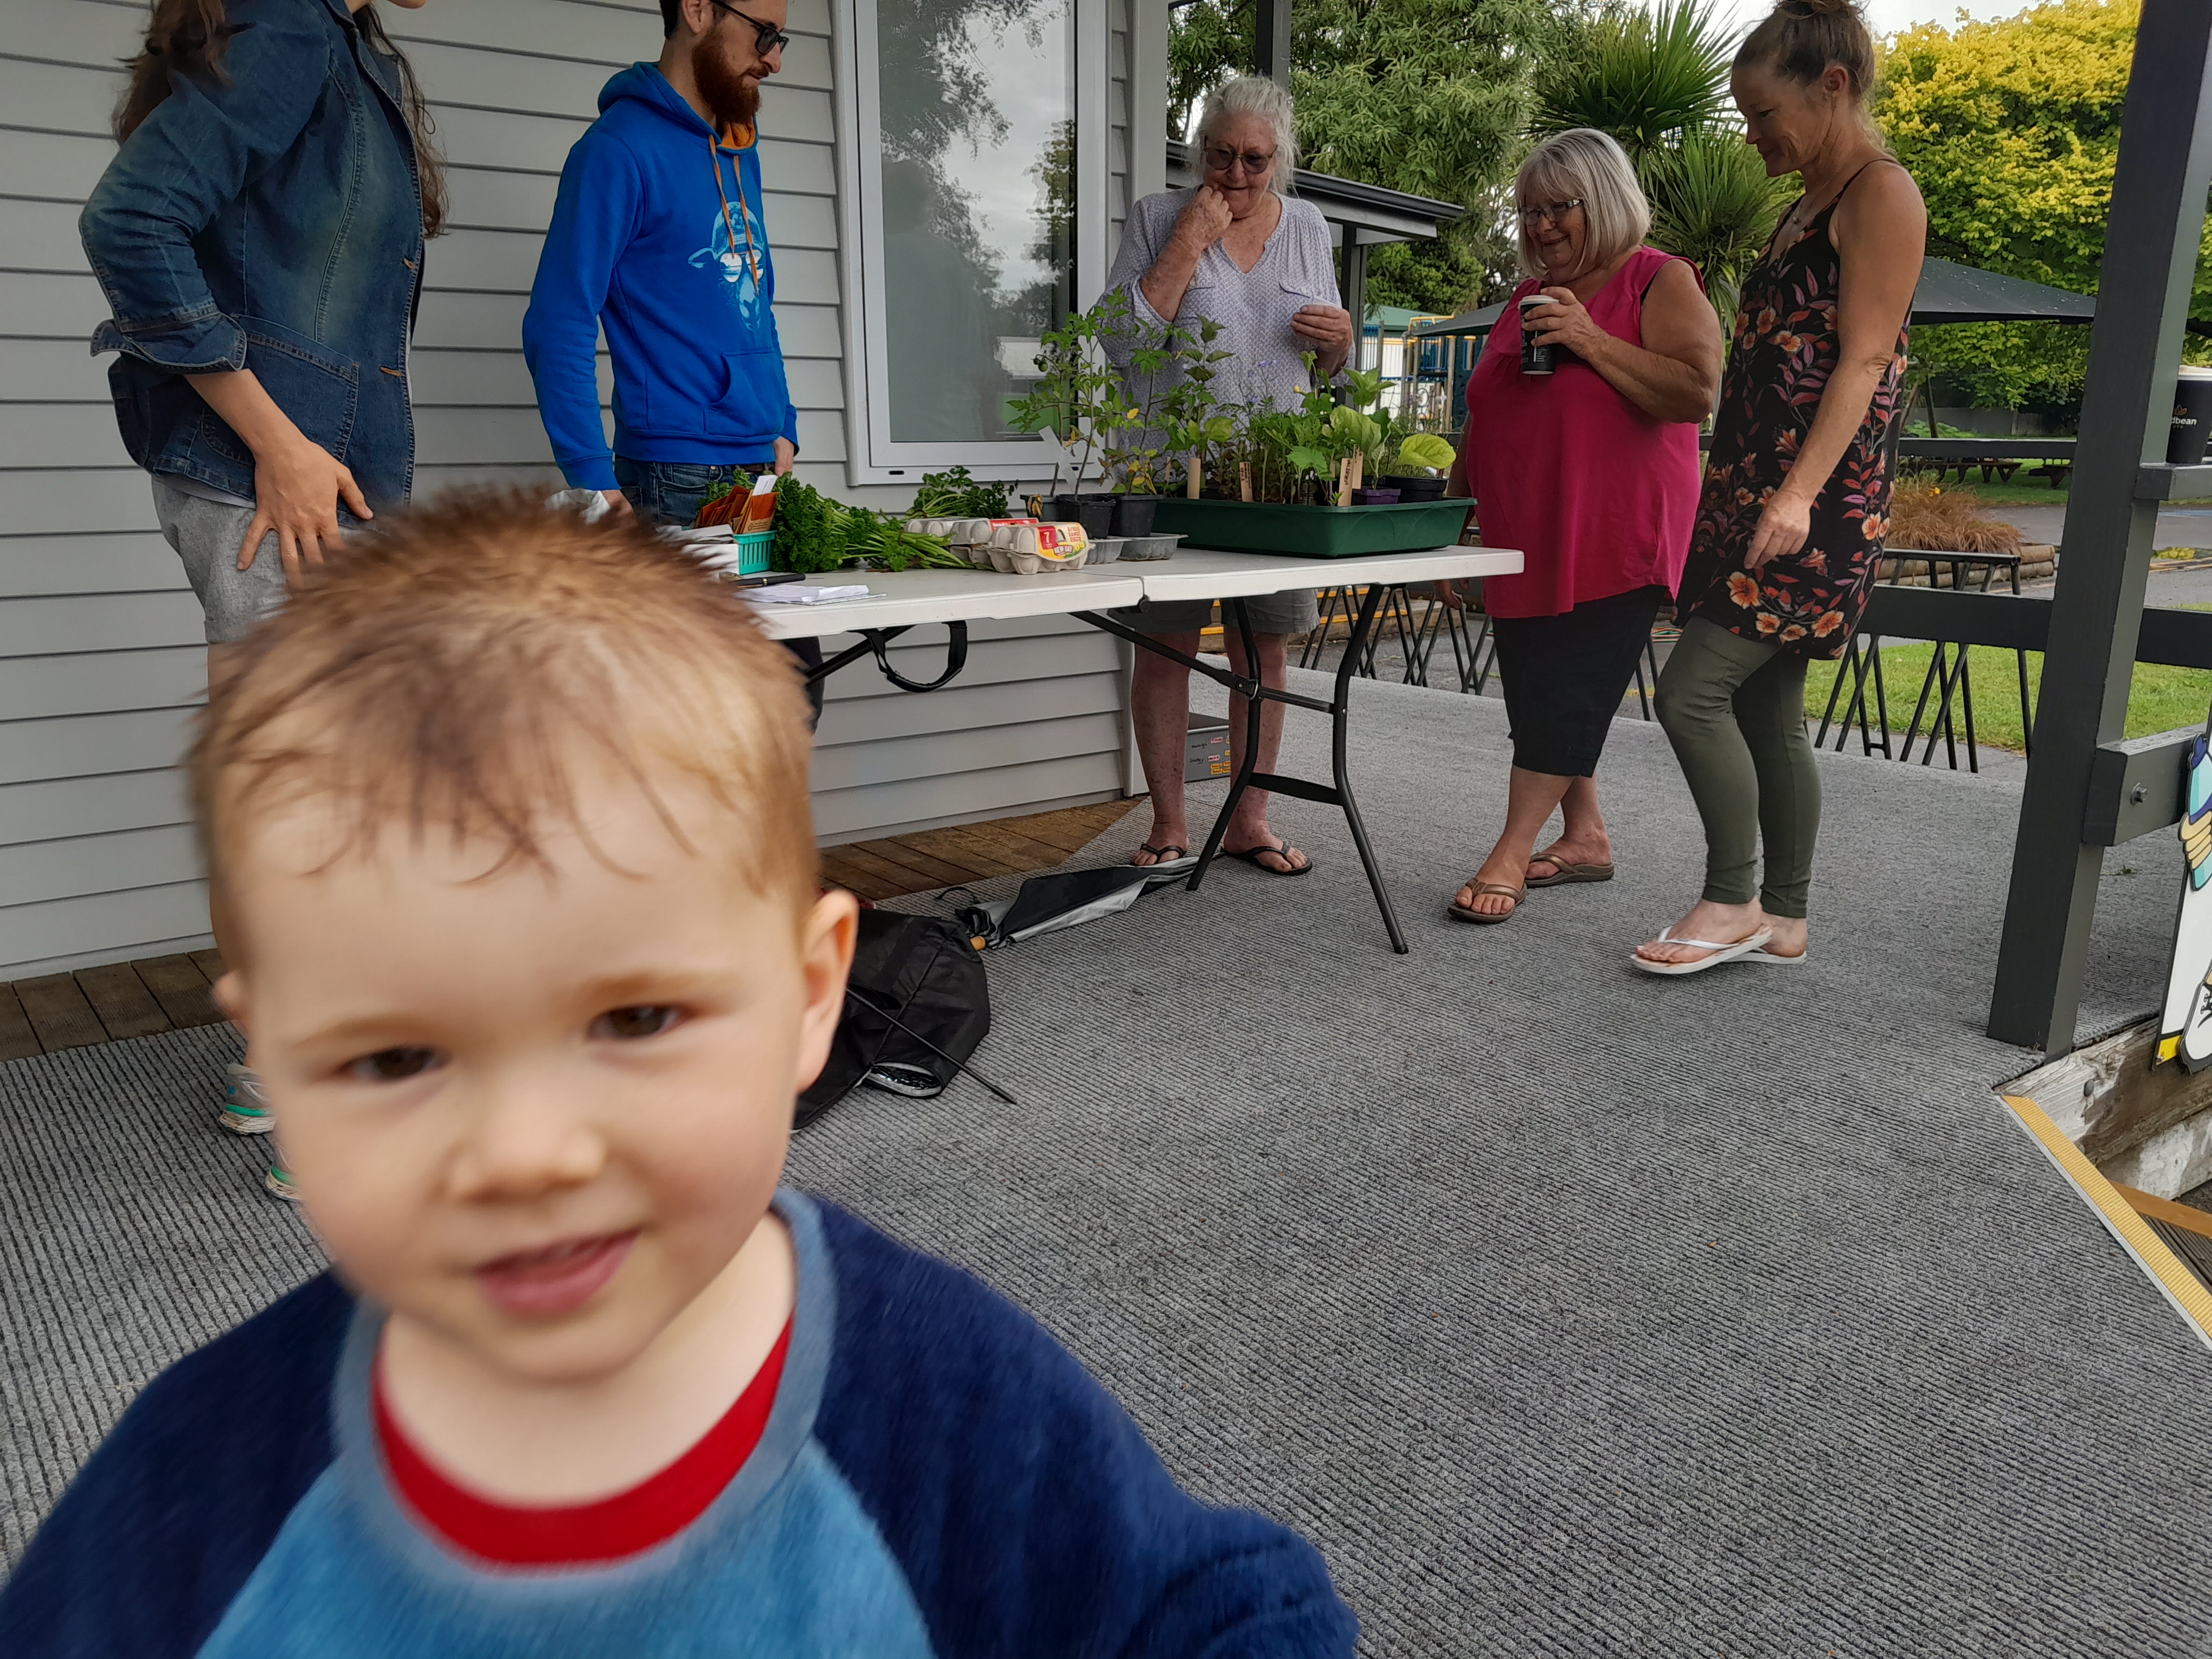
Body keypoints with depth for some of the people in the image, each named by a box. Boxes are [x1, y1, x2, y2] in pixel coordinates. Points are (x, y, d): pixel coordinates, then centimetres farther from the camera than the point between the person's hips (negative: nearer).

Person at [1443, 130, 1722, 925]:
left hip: (1615, 536, -7)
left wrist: (1590, 339, -17)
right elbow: (1486, 412, 25)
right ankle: (1585, 836, 18)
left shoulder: (1661, 282, -1)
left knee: (1567, 689, -9)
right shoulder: (1529, 296, 19)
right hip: (1524, 533, 7)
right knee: (1542, 688, 7)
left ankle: (1511, 854, -7)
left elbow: (1697, 392, -15)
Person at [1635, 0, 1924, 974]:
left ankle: (1732, 902, -2)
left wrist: (1800, 493, -24)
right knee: (1765, 712, 9)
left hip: (1819, 503, -9)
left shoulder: (1882, 193, -6)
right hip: (1757, 493, 9)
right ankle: (1782, 920, 16)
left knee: (1692, 690, -14)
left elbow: (1863, 361, -15)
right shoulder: (1810, 206, 22)